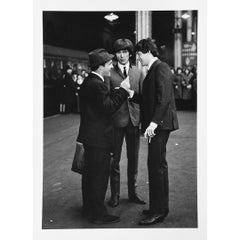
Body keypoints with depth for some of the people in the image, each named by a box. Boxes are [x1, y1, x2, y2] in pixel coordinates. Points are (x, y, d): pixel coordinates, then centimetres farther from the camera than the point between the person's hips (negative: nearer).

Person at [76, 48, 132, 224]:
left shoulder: (88, 82, 12)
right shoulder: (97, 84, -20)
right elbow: (108, 107, -24)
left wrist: (121, 92, 10)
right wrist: (123, 90, -19)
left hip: (89, 136, 11)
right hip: (98, 138, -11)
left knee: (90, 173, 20)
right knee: (100, 175, -1)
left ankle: (89, 206, 34)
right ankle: (98, 213, 9)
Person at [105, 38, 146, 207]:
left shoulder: (138, 73, 9)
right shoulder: (109, 73, 0)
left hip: (134, 120, 3)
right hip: (116, 121, -2)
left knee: (133, 159, 11)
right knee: (114, 159, 5)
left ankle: (132, 193, 25)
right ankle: (115, 194, 18)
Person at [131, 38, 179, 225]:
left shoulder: (161, 68, -12)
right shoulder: (153, 70, 18)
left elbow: (164, 98, -22)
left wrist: (154, 122, -27)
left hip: (160, 123, -10)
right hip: (156, 123, 10)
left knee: (156, 165, -7)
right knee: (158, 165, 15)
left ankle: (158, 210, 2)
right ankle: (160, 206, 26)